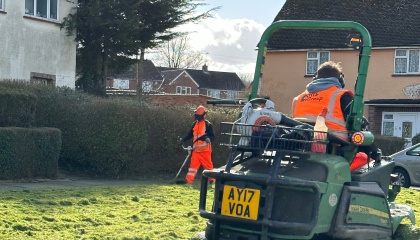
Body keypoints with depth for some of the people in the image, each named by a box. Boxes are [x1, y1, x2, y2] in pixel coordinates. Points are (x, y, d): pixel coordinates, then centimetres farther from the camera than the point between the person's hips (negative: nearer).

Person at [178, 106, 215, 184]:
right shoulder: (195, 124, 12)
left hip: (205, 149, -5)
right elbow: (190, 135, 16)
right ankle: (188, 180, -6)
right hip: (196, 149, 5)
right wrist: (182, 139, 2)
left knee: (208, 165, 3)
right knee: (193, 164, -2)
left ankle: (212, 179, 17)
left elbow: (212, 136, -10)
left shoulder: (208, 124, -6)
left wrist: (209, 139, -32)